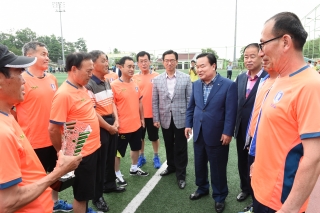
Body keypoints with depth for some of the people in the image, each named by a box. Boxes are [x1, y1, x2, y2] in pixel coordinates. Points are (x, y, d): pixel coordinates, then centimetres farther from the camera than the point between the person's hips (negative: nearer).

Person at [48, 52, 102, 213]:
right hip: (81, 153, -8)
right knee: (81, 193, 10)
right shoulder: (64, 94, -22)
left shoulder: (83, 88, 4)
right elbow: (53, 129, -20)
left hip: (94, 148, 8)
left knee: (89, 188, 25)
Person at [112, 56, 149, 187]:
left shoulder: (135, 84, 4)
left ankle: (134, 169, 43)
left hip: (136, 125, 7)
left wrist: (142, 118, 15)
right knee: (118, 152, 10)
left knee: (136, 148, 22)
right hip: (122, 127, -7)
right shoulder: (114, 85, -16)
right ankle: (117, 174, 29)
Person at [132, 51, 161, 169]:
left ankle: (156, 157, 33)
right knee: (140, 137, 16)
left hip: (153, 113, -1)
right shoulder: (134, 78, -1)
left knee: (154, 137, 13)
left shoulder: (156, 76, -6)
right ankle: (141, 157, 34)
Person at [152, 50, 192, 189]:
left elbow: (189, 99, -2)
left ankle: (181, 174, 21)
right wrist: (156, 119, -1)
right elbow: (154, 101, 3)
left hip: (181, 118, -2)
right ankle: (171, 166, 39)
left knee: (180, 148, 7)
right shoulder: (157, 80, 1)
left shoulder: (186, 78, -4)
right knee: (169, 146, 17)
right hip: (165, 119, 2)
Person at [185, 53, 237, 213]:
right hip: (198, 133, 5)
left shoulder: (228, 85, -12)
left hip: (217, 135, -5)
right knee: (199, 164, 19)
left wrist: (227, 132, -16)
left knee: (218, 168, 10)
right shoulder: (196, 85, 5)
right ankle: (202, 188, 43)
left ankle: (219, 196, 31)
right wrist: (188, 124, 8)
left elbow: (231, 112, -14)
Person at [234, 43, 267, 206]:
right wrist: (235, 126, 6)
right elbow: (236, 103, 7)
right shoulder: (240, 78, 4)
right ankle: (245, 188, 44)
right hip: (241, 130, 6)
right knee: (242, 163, 21)